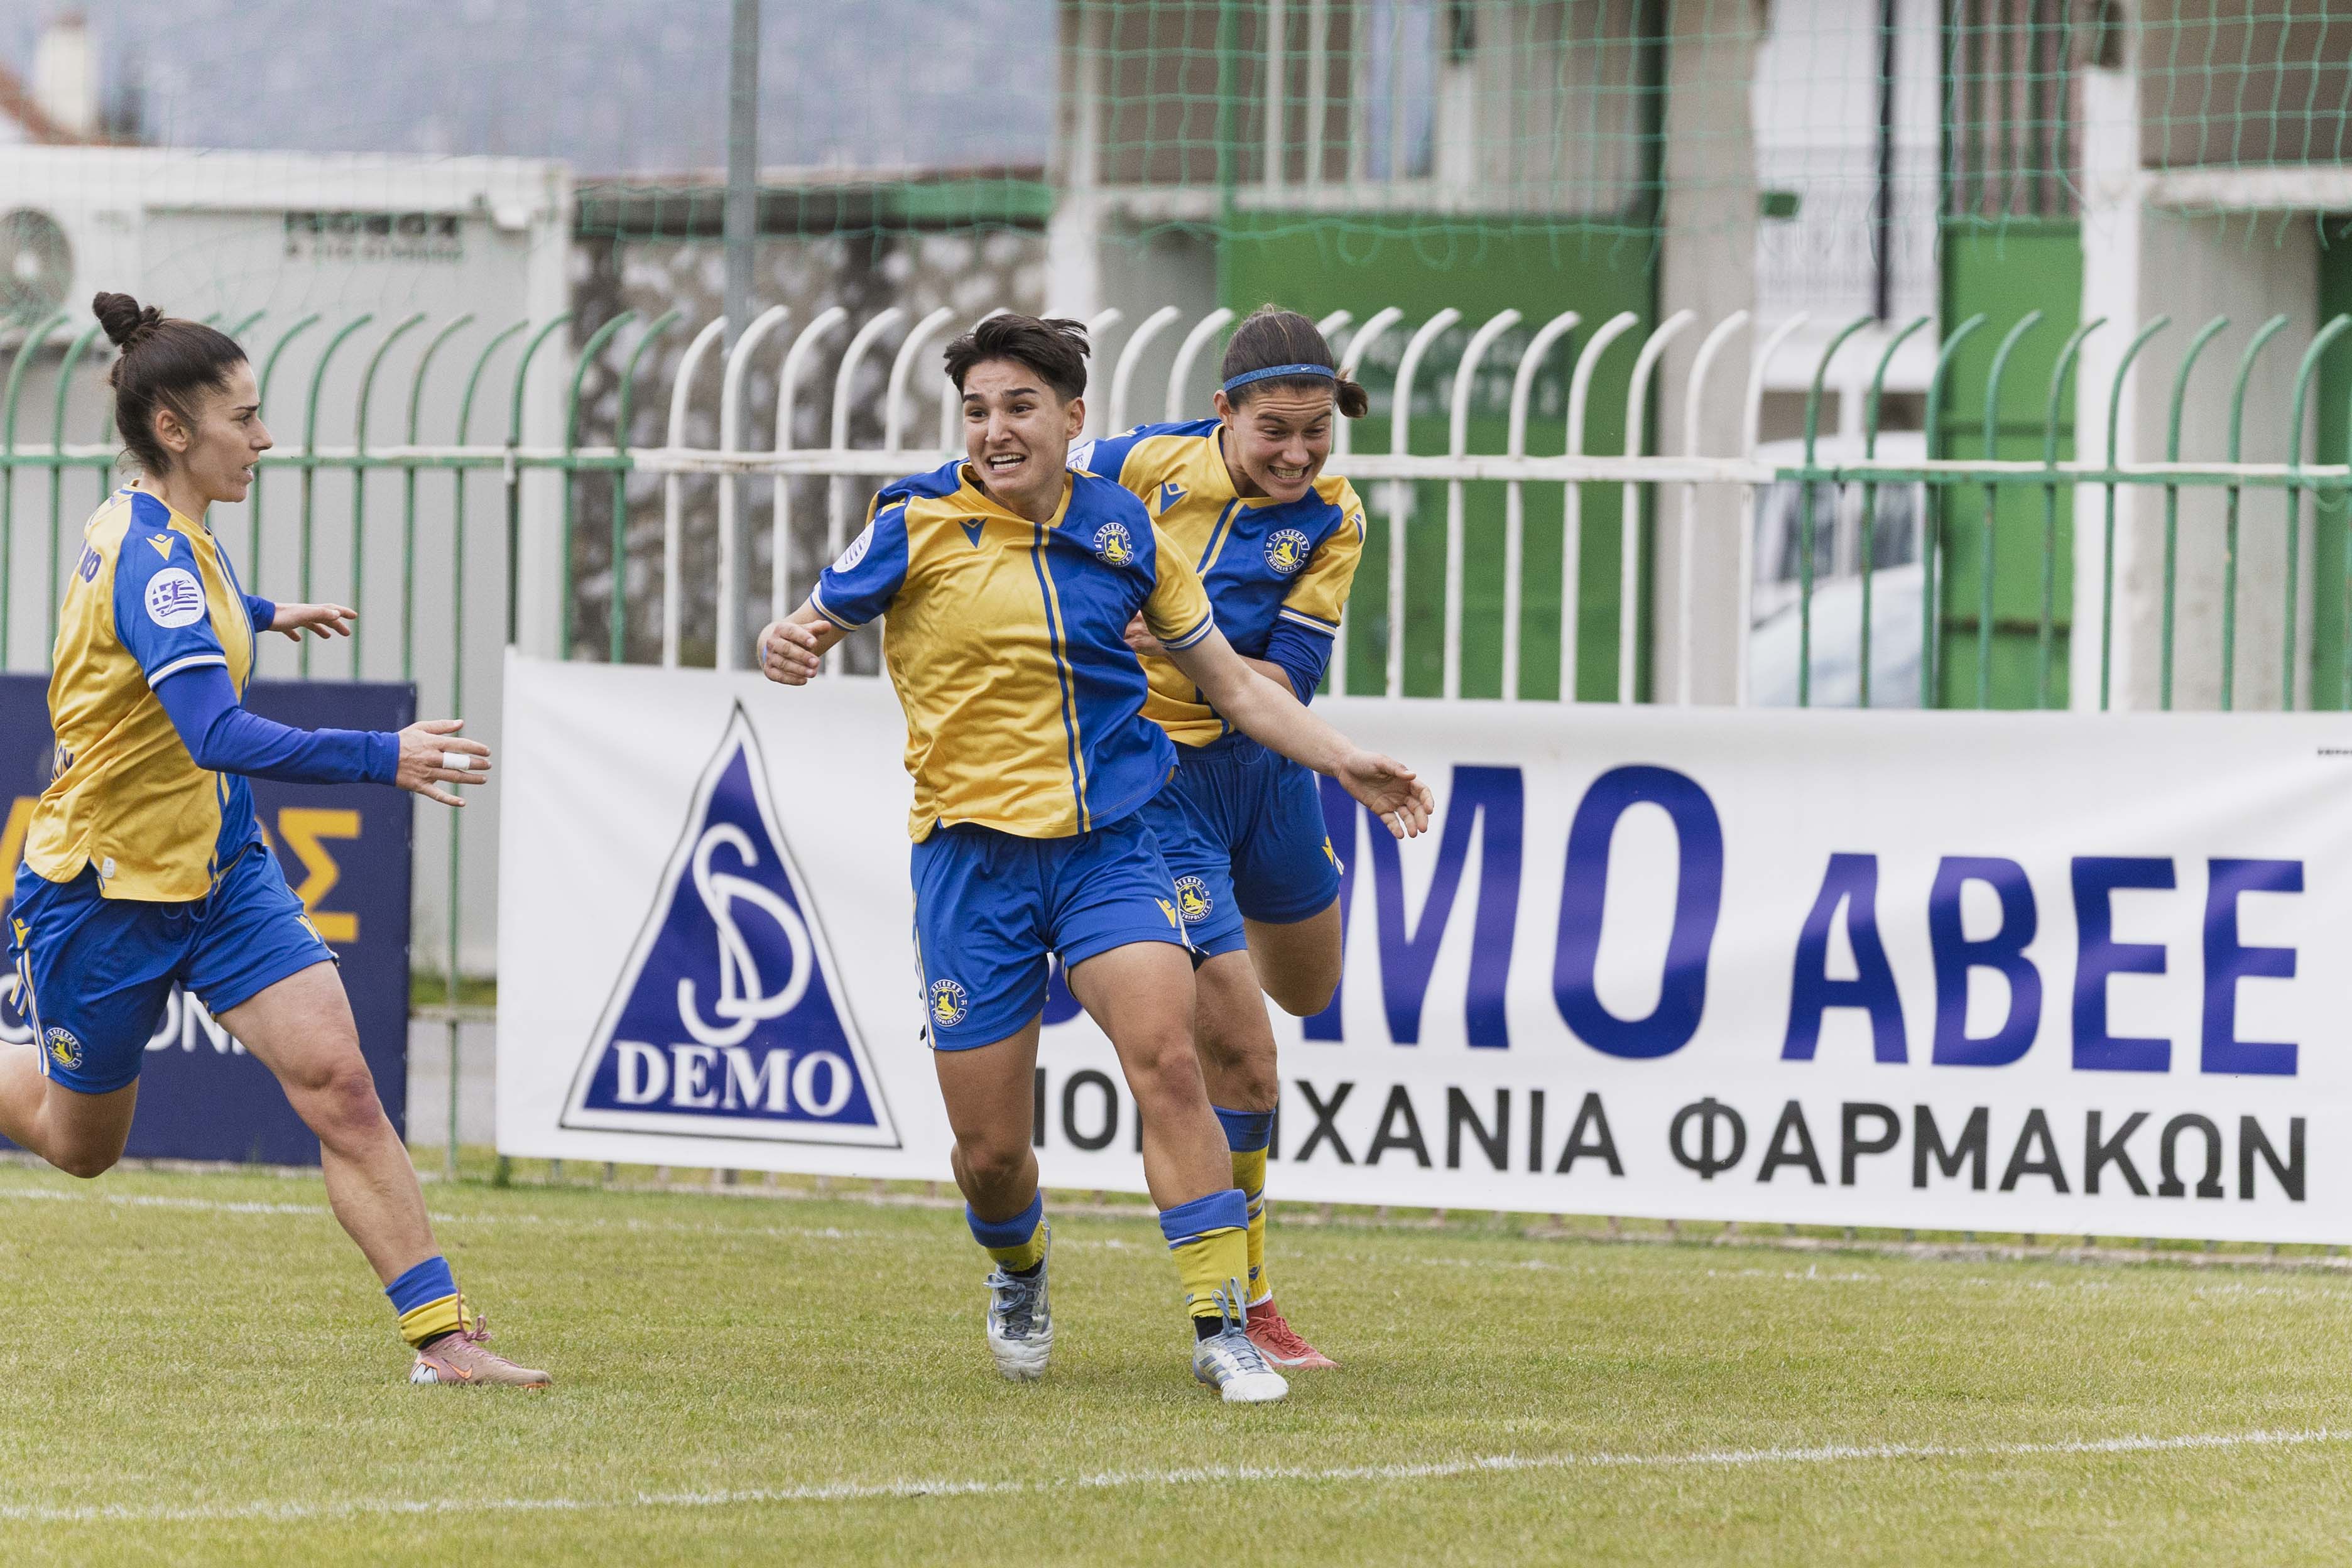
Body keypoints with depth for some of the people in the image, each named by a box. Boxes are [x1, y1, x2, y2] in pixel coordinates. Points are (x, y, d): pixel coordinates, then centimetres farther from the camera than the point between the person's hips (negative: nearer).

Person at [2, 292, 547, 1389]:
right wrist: (383, 759, -47)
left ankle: (442, 1337, -14)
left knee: (338, 1084, -10)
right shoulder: (152, 558, -26)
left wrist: (257, 618, 44)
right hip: (105, 888, -7)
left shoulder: (143, 528, 2)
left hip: (218, 869, 7)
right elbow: (219, 737, -39)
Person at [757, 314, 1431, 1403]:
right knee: (989, 1148, 1)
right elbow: (809, 632, 3)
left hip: (1107, 843, 1)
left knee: (1165, 1059, -22)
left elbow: (1231, 683, 14)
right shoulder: (919, 527, -4)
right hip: (972, 853, -1)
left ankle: (1221, 1327, -16)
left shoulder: (1124, 533, 5)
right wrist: (785, 650, -22)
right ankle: (1017, 1273, 37)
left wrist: (1345, 764, 4)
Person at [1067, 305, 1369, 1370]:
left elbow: (1288, 681, -16)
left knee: (1305, 992, 26)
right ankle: (1244, 1310, -2)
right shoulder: (1149, 464, -15)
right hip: (1153, 778, -4)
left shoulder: (1330, 519, -10)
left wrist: (1189, 655, -31)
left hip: (1263, 768, 4)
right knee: (1239, 1047, -13)